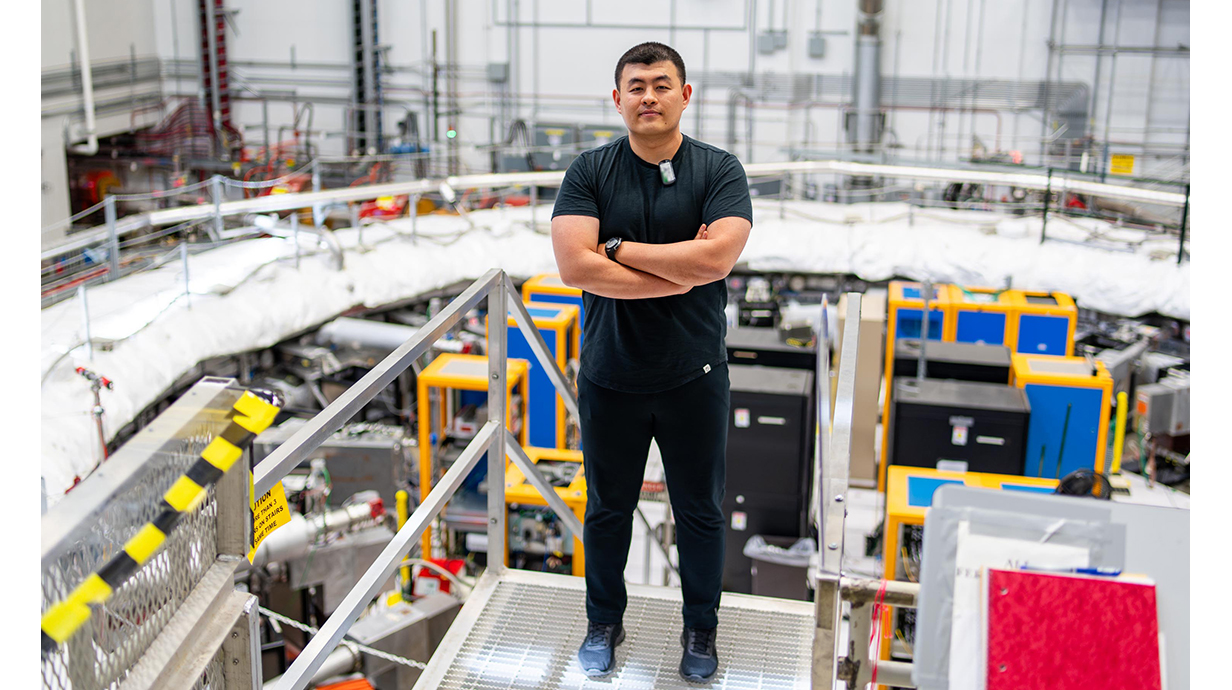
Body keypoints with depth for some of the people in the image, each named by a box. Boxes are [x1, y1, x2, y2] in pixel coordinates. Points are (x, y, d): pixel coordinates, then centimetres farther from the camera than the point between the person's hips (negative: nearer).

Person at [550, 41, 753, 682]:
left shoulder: (719, 170, -5)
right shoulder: (589, 171, -4)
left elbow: (717, 257, -22)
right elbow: (575, 266, -18)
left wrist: (619, 249, -17)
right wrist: (681, 273, -19)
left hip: (694, 378, 0)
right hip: (610, 379, 1)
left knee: (700, 512, 13)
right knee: (606, 510, 15)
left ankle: (701, 628, 34)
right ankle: (604, 622, 36)